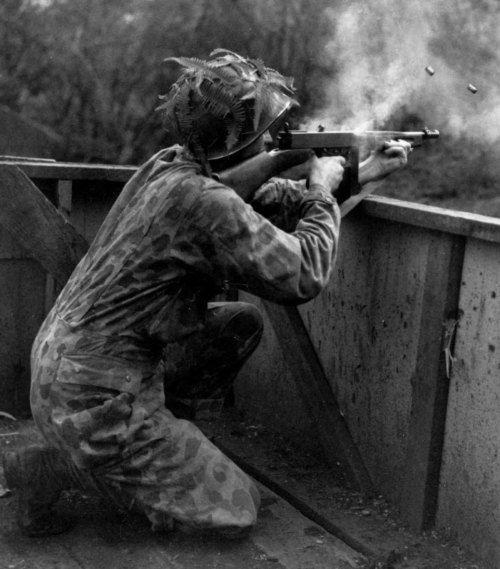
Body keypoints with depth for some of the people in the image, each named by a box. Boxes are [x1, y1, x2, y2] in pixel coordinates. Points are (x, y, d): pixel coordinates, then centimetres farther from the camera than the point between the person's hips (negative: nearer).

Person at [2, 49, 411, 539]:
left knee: (242, 324, 16)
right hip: (90, 401, -9)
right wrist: (323, 190, -4)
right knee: (236, 513, 2)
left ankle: (165, 440, 16)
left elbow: (275, 199, 17)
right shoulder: (204, 200, -24)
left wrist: (363, 172, 16)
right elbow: (302, 275, -19)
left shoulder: (171, 165, 5)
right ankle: (56, 468, 0)